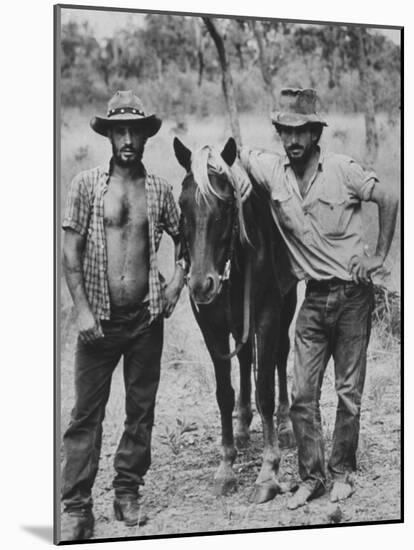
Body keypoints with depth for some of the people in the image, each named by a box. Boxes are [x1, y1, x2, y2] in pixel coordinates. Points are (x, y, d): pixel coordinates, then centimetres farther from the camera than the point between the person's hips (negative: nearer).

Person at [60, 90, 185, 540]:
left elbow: (183, 239, 19)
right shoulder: (86, 184, -2)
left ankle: (127, 494, 22)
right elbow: (70, 252, -4)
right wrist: (83, 310, -10)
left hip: (146, 317, 3)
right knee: (86, 413, -1)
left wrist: (177, 280, 5)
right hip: (100, 317, -2)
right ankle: (76, 507, 5)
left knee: (141, 410, 9)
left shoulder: (159, 189, 5)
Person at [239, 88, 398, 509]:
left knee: (349, 392, 7)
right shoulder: (271, 170, -1)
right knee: (302, 395, 3)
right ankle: (311, 477, 17)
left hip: (353, 295, -3)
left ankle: (342, 471, 23)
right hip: (314, 298, 3)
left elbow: (388, 200, -1)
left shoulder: (343, 170, -9)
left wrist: (380, 255, -3)